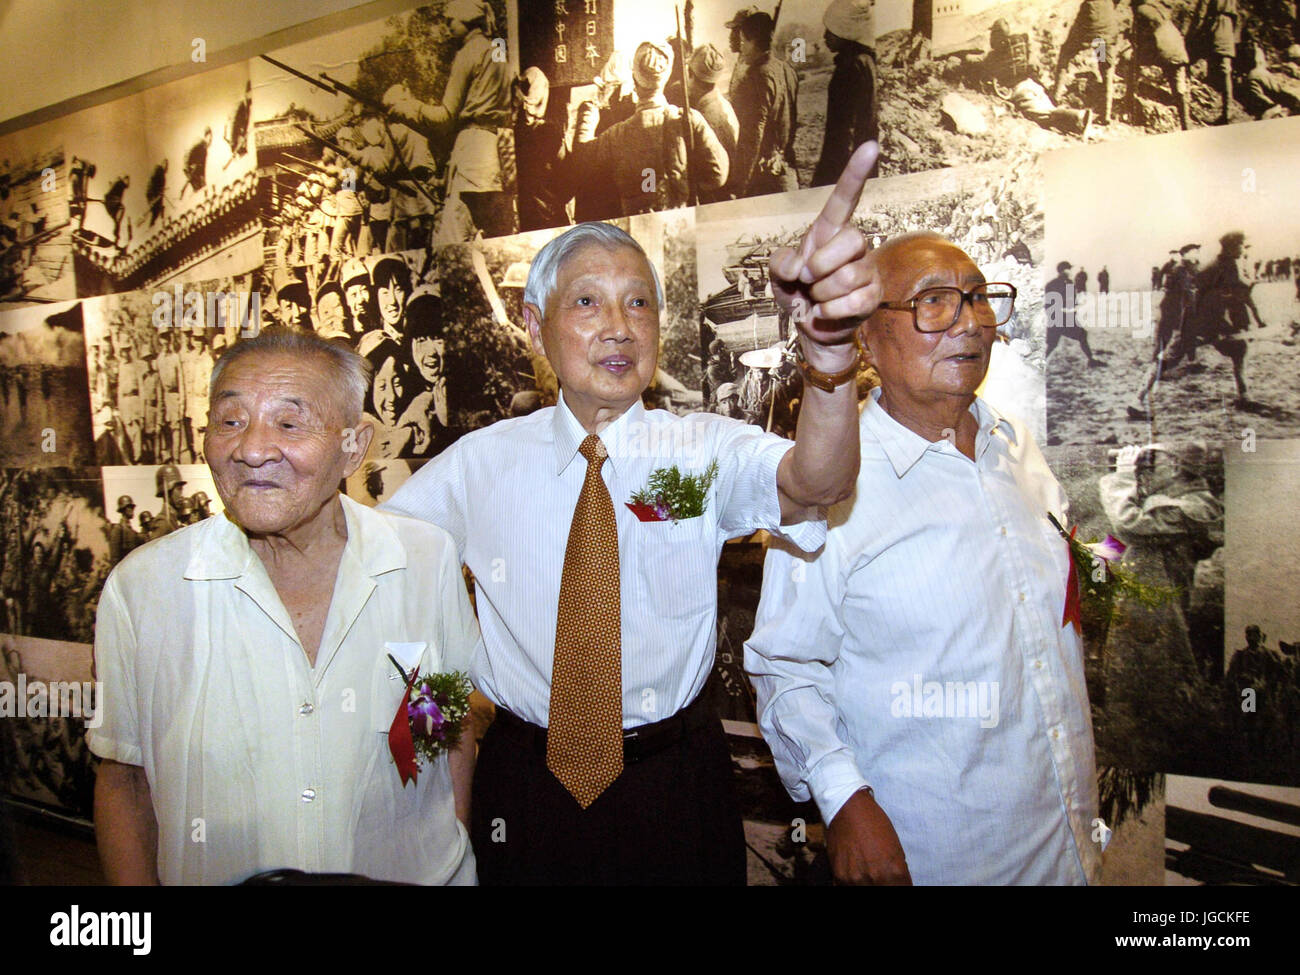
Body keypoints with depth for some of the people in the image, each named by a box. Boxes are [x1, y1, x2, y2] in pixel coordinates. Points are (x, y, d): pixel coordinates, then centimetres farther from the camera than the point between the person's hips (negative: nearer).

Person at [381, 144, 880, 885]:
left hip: (677, 793, 0)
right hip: (524, 792, 1)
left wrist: (829, 347, -51)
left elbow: (814, 481, -31)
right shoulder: (480, 462, -6)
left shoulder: (705, 449, -10)